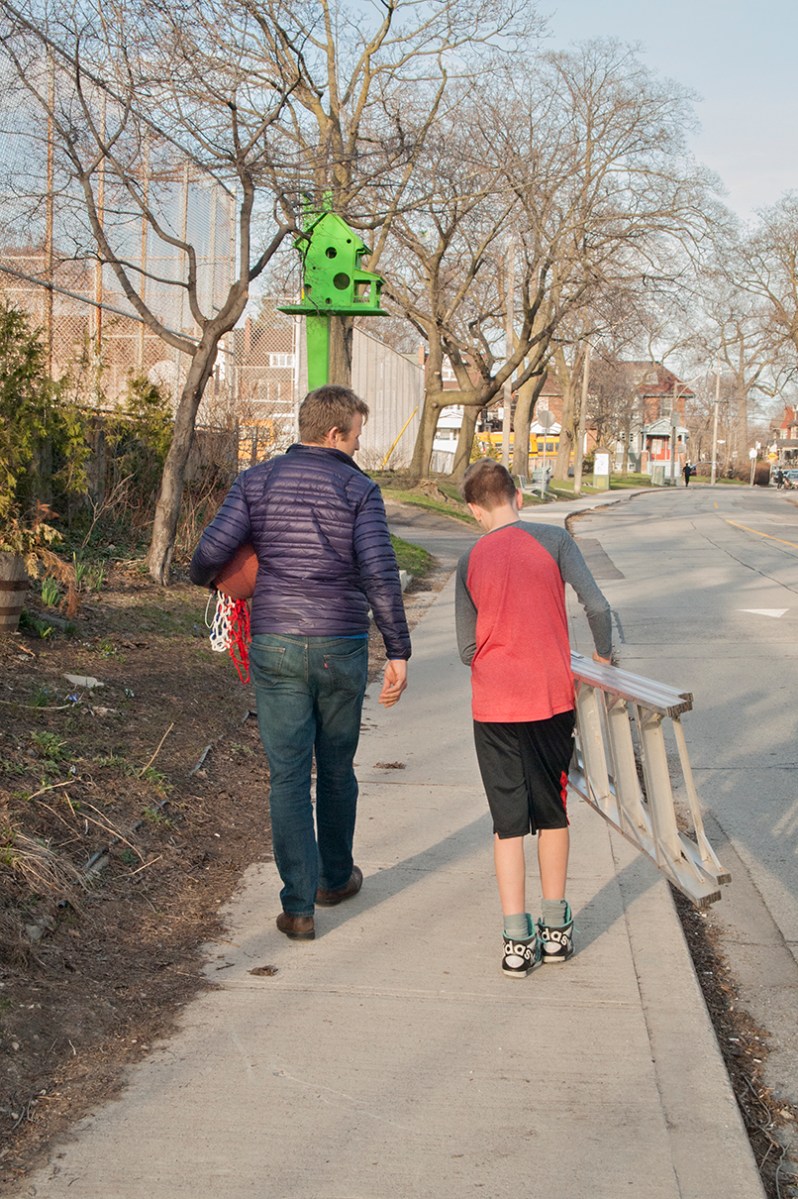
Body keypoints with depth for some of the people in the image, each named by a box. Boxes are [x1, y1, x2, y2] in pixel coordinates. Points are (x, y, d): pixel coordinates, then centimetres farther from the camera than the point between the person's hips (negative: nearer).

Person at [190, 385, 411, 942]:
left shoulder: (257, 481, 3)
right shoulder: (359, 489, -3)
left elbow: (211, 552, -4)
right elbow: (380, 573, -14)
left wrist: (207, 579, 20)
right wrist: (399, 652, -11)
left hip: (275, 646, 1)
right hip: (341, 646, 0)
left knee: (289, 776, 3)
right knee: (337, 768, 18)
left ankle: (299, 907, 2)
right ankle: (336, 876, 35)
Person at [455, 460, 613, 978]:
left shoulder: (470, 562, 1)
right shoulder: (553, 540, -4)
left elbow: (467, 650, 3)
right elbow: (598, 607, -11)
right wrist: (602, 656, 7)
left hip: (495, 706, 0)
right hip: (553, 699, 0)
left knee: (509, 822, 7)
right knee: (553, 813, 15)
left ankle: (518, 940, 6)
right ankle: (556, 928, 24)